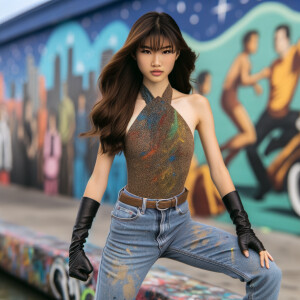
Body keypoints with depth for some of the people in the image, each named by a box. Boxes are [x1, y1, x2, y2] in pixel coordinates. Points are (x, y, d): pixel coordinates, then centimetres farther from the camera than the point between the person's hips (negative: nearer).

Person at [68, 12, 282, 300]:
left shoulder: (196, 106, -1)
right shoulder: (121, 109, -4)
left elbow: (218, 170, 3)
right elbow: (98, 179, -3)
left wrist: (244, 227, 0)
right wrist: (76, 244, -7)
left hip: (181, 223, 2)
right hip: (132, 226, -1)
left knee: (267, 274, -10)